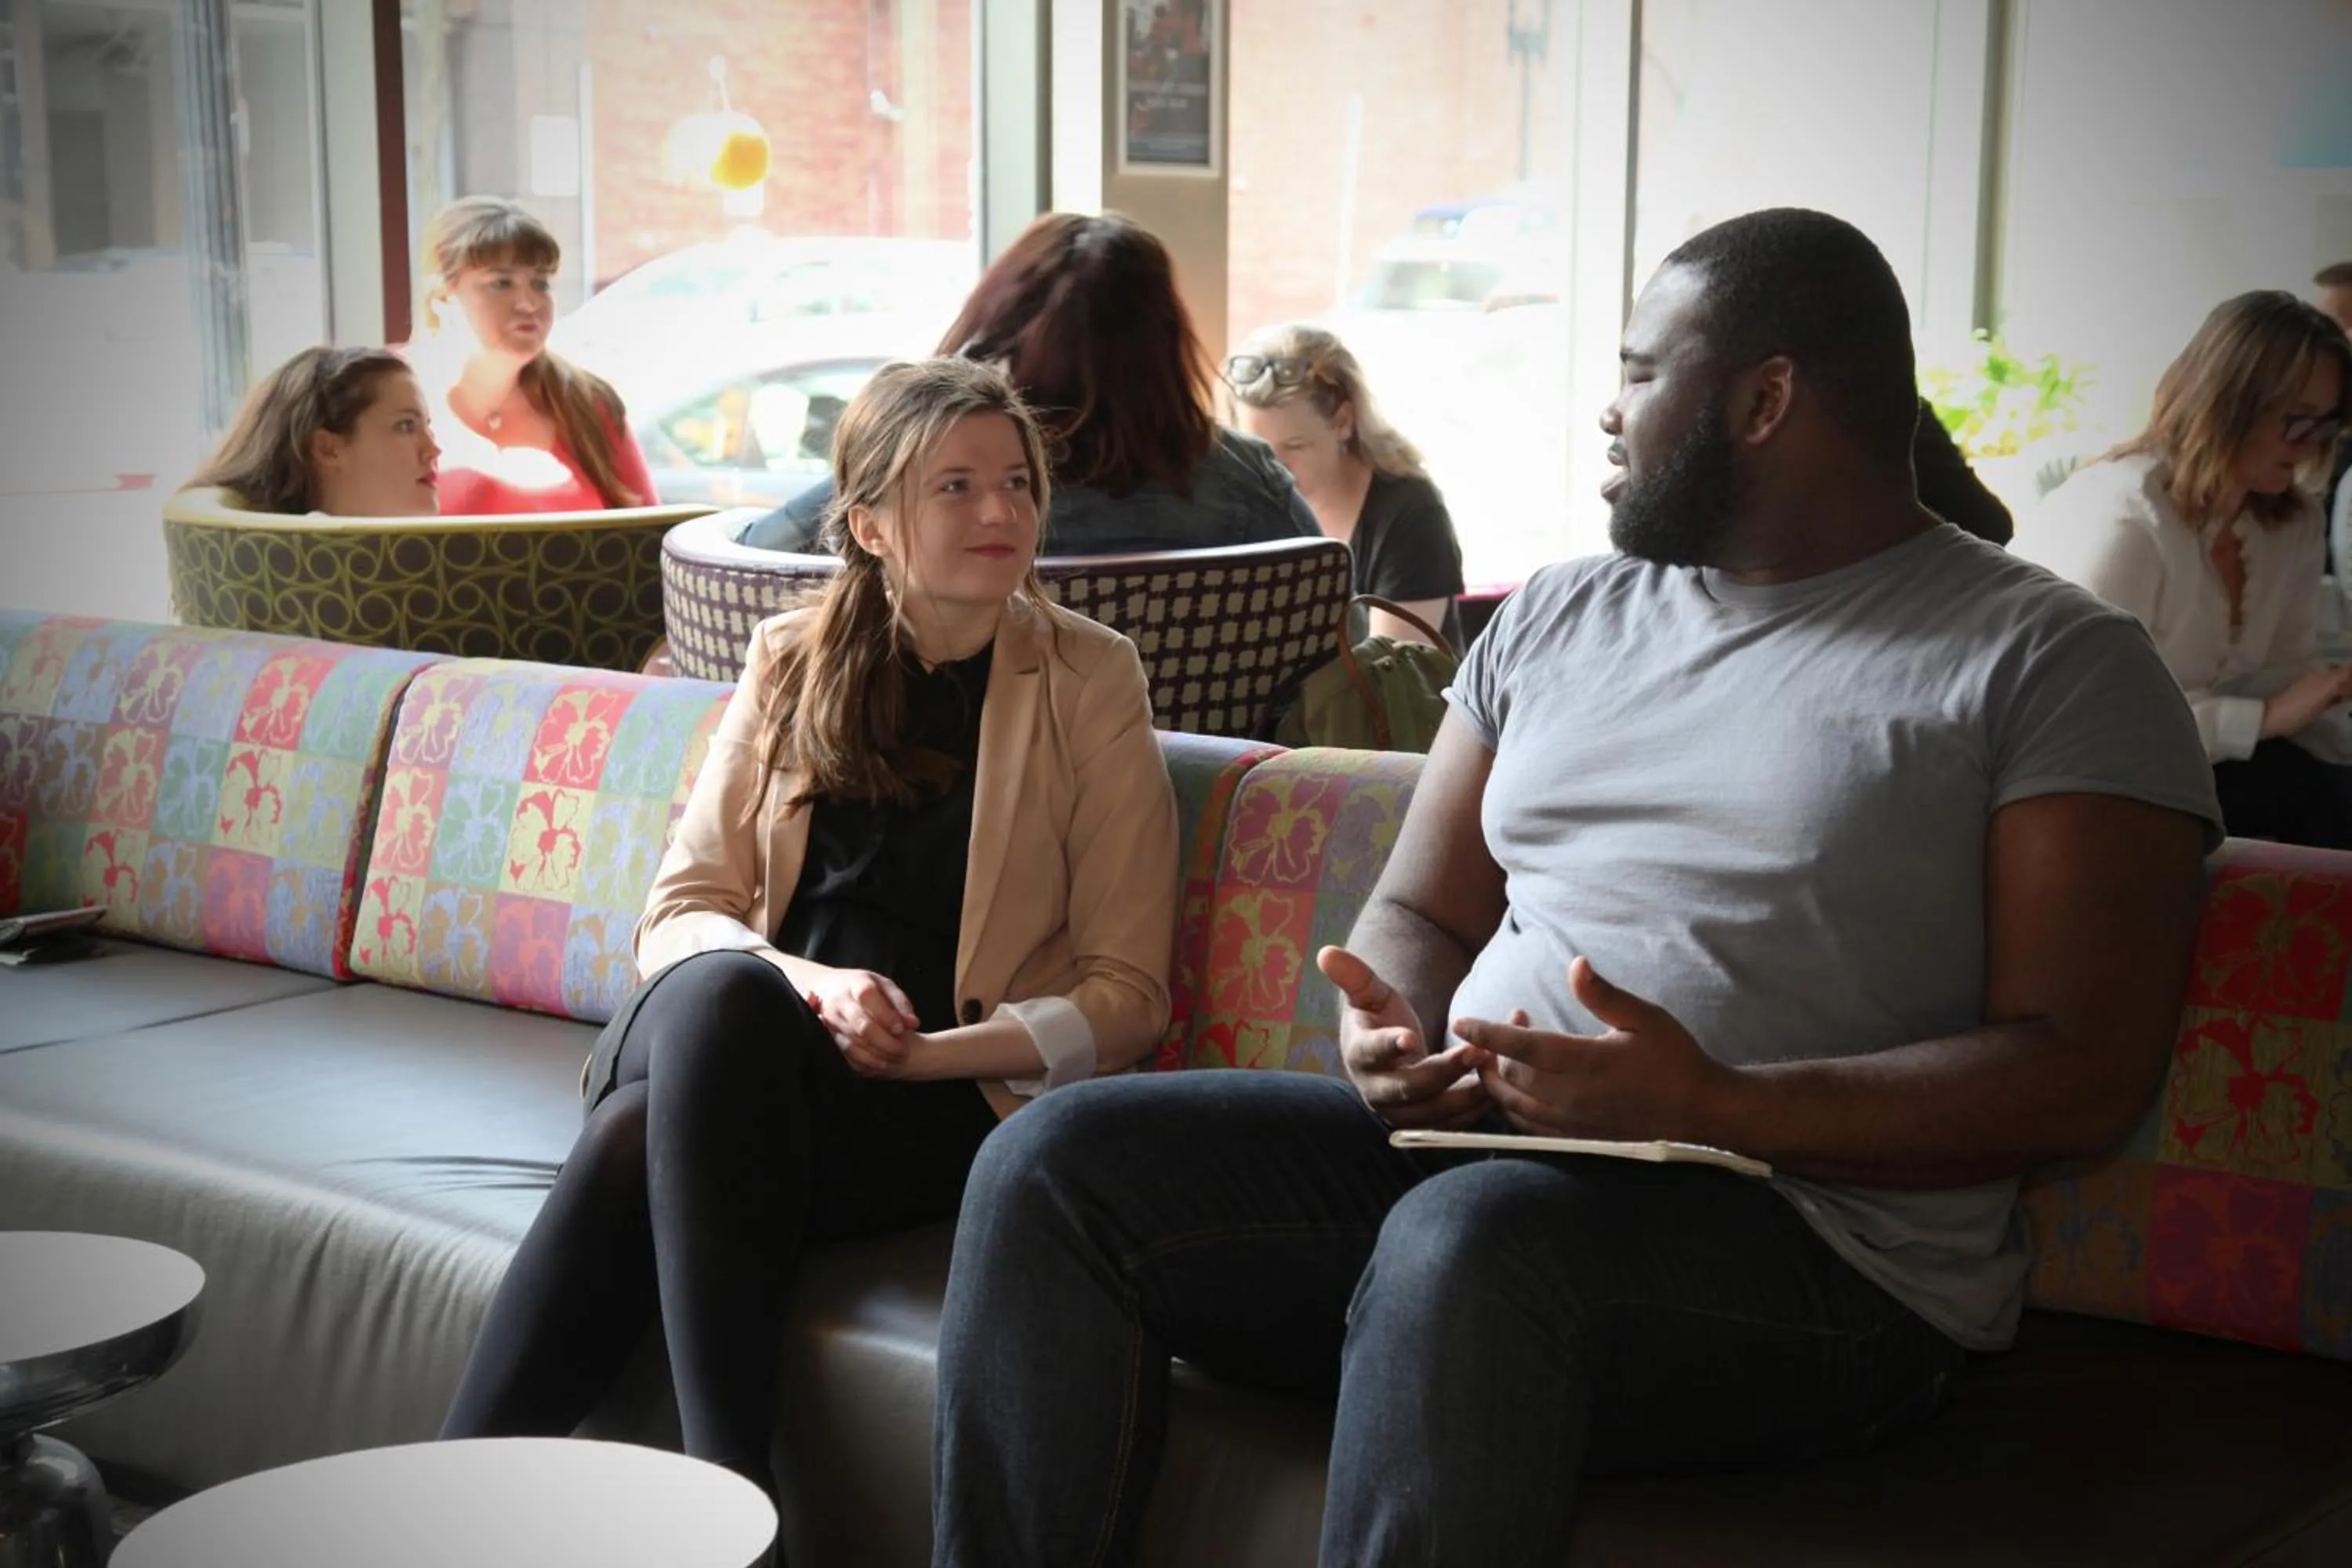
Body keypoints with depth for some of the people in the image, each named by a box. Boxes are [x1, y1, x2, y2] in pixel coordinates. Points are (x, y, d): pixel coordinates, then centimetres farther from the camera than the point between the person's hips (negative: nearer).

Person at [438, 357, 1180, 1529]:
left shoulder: (1088, 681, 5)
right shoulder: (792, 662, 13)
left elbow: (1123, 997, 1)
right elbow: (679, 914, 8)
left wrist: (924, 1050, -14)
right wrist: (804, 984, -14)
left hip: (947, 1096, -2)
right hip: (764, 1038, 3)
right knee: (717, 989, -36)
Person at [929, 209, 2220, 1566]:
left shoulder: (2051, 663, -2)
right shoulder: (1562, 614, 19)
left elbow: (2083, 1078, -10)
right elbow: (1422, 909, 21)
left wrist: (1709, 1106, -21)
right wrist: (1387, 1030, -5)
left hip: (1811, 1238, -6)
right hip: (1471, 1153, 6)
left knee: (1469, 1237, -38)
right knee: (1056, 1162, -12)